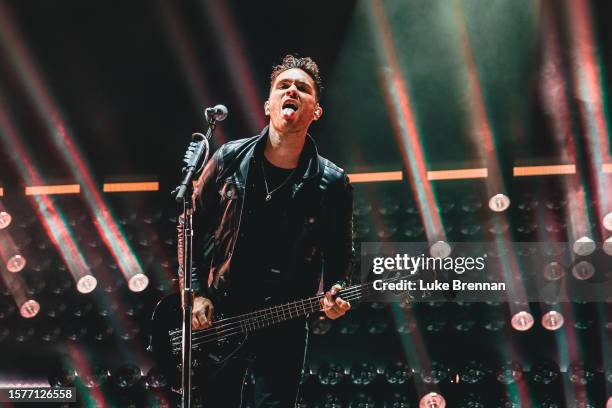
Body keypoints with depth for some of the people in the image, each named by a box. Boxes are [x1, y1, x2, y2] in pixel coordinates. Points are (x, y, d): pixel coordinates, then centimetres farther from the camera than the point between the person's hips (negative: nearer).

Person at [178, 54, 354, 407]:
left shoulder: (332, 184, -5)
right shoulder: (229, 160, -3)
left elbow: (340, 256, 5)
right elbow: (191, 226, 5)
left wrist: (335, 293, -15)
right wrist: (196, 293, -2)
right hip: (217, 317, 2)